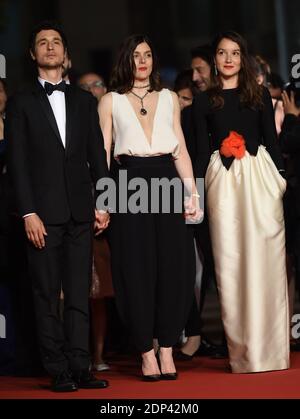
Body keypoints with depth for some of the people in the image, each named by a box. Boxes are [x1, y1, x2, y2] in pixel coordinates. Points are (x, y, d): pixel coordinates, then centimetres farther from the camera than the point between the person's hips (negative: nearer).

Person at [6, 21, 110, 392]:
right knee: (47, 296, 0)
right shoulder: (21, 103, 5)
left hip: (80, 211, 3)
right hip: (43, 213, -3)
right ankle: (58, 372, 2)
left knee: (79, 294, 3)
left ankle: (80, 368, 4)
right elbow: (17, 163, -1)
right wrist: (28, 213, -10)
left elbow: (97, 155, 12)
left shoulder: (83, 100, 14)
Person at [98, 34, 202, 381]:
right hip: (129, 185, -2)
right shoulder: (110, 101, 9)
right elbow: (102, 153, 4)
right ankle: (147, 353, 4)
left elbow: (180, 150, 11)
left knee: (174, 266, -2)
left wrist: (193, 191, 0)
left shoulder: (169, 98, 16)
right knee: (137, 269, -1)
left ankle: (167, 349, 5)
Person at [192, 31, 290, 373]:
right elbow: (201, 151, 7)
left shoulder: (259, 94, 10)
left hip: (259, 177, 0)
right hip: (222, 182, 0)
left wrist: (280, 178, 0)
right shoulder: (204, 102, 10)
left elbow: (272, 139, 9)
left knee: (263, 259, -3)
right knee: (230, 264, -1)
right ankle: (241, 351, 4)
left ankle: (268, 349, 2)